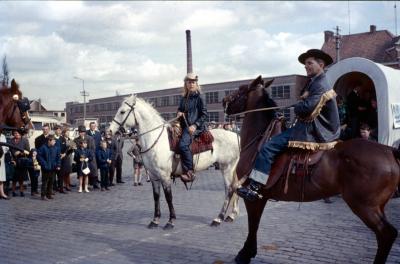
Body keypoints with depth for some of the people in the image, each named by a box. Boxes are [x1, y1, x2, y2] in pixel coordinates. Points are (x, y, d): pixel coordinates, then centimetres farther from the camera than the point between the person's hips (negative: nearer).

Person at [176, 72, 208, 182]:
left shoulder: (199, 97, -2)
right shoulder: (183, 98, 17)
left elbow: (204, 115, -5)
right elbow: (180, 110, 29)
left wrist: (195, 125, -17)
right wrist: (179, 113, 4)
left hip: (195, 127, -8)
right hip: (183, 126, 8)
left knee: (183, 144, -29)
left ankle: (189, 172, -23)